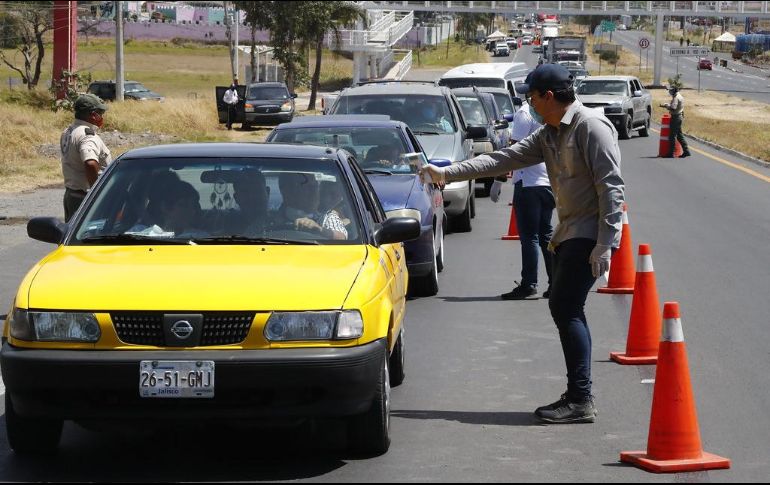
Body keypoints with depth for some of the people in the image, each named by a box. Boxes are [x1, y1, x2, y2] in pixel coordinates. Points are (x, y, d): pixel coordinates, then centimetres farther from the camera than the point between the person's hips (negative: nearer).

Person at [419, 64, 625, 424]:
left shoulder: (591, 127, -14)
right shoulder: (550, 134, 16)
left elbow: (611, 188, -19)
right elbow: (505, 159, 17)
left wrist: (604, 244, -23)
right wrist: (448, 173, 13)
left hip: (591, 233, -10)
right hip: (568, 233, 10)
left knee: (567, 309, -14)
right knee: (563, 310, 8)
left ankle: (581, 401, -14)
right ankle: (575, 397, 12)